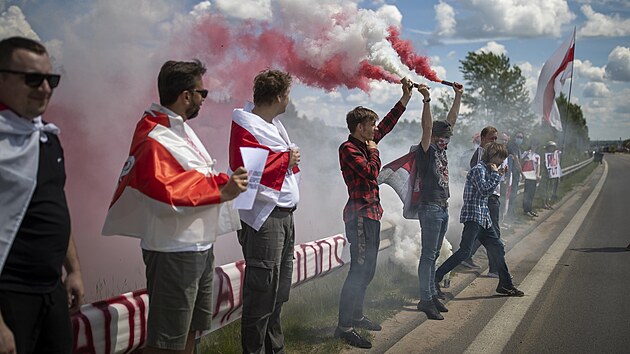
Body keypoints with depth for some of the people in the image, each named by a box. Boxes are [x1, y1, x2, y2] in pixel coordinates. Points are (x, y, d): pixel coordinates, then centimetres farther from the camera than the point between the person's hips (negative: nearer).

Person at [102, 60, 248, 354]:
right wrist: (220, 192, -22)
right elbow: (167, 196, -27)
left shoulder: (180, 128, 12)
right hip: (175, 253, -10)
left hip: (199, 247, 10)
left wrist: (226, 181, 2)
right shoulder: (155, 139, -18)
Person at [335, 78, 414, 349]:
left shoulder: (365, 143, 13)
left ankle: (356, 316, 24)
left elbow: (388, 123, 22)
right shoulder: (348, 148, -12)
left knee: (367, 270, 14)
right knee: (359, 270, -12)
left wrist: (406, 97, 22)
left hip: (371, 214, 10)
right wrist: (373, 152, -4)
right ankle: (344, 326, -9)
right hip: (360, 214, -10)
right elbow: (370, 171, -23)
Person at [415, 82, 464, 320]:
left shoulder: (441, 149, 13)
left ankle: (432, 294, 20)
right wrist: (427, 101, -32)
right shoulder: (427, 150, -8)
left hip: (443, 209, 9)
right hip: (430, 208, -9)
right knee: (428, 255, -6)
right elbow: (427, 127, -24)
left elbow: (451, 121, 16)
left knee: (434, 255, 13)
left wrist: (458, 96, 15)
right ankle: (425, 300, -3)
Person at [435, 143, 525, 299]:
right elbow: (485, 190, -22)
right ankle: (435, 278, -12)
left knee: (498, 248, 11)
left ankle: (505, 285, 21)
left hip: (484, 218, 10)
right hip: (473, 217, -10)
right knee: (465, 251, -15)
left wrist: (498, 175, 14)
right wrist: (496, 174, -10)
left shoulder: (487, 170, 18)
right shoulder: (478, 169, -11)